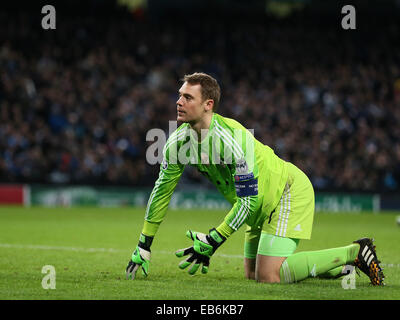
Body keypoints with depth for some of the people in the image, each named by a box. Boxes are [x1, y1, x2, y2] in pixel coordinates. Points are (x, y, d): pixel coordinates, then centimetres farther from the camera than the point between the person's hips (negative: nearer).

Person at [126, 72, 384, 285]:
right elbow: (162, 190, 2)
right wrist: (144, 246, 3)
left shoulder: (233, 139, -32)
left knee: (268, 277, -18)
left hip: (290, 191, -9)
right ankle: (337, 267, 22)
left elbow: (247, 201, -28)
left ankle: (354, 253, -7)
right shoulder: (179, 140, -9)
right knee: (253, 274, 10)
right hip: (260, 208, 9)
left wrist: (212, 242, -27)